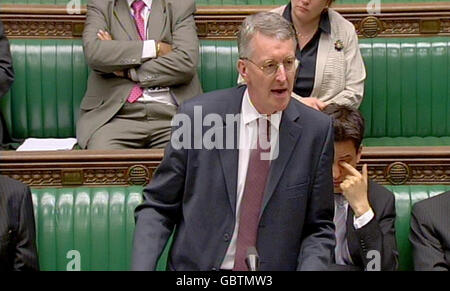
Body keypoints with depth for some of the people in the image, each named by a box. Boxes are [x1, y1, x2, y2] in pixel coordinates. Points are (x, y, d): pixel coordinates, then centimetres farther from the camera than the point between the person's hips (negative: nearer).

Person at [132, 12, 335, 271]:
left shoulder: (317, 130, -3)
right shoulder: (197, 115, -4)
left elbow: (319, 227, 5)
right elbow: (157, 207, 3)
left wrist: (310, 267, -13)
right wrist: (141, 268, -12)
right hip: (195, 267, 0)